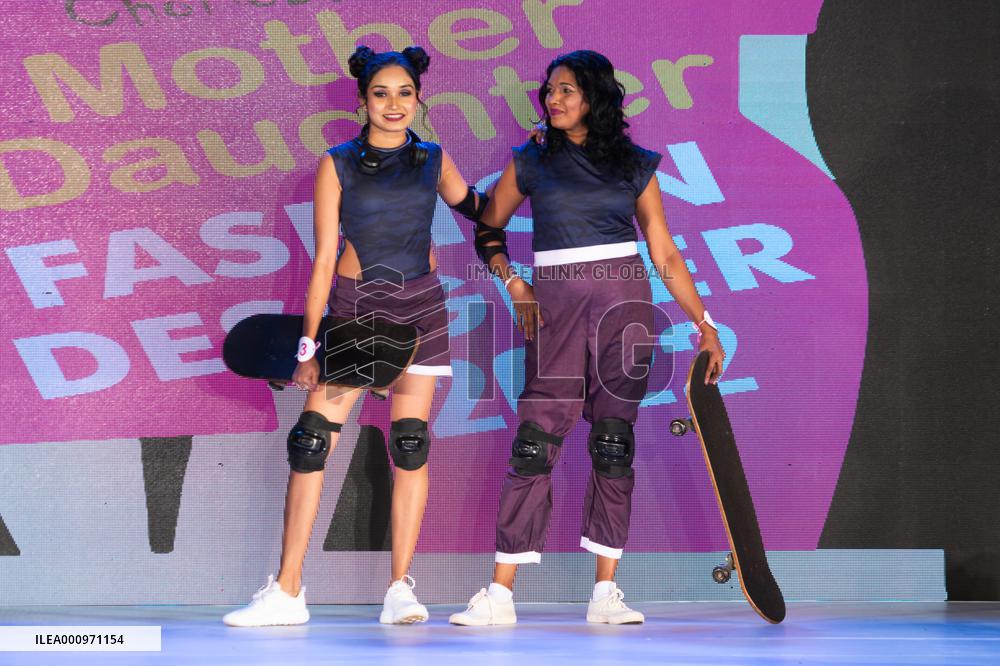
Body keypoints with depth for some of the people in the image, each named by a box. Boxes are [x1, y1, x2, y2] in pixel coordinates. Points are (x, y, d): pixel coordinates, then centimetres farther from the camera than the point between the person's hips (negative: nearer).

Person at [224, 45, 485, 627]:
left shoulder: (435, 161, 6)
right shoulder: (337, 164, 0)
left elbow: (477, 209, 22)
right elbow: (323, 258, -3)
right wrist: (310, 345, -6)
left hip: (420, 305, 2)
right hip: (354, 302, -1)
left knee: (411, 444, -2)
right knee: (311, 439, -8)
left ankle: (401, 589, 5)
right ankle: (287, 592, -2)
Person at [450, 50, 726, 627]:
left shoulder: (635, 164, 9)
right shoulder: (531, 162, 9)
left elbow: (665, 254, 10)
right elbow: (488, 229, 18)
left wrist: (705, 325, 5)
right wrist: (514, 285, 2)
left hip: (624, 302, 0)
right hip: (556, 304, 0)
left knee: (614, 443, -2)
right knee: (536, 440, -8)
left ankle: (606, 592, 3)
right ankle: (501, 594, -7)